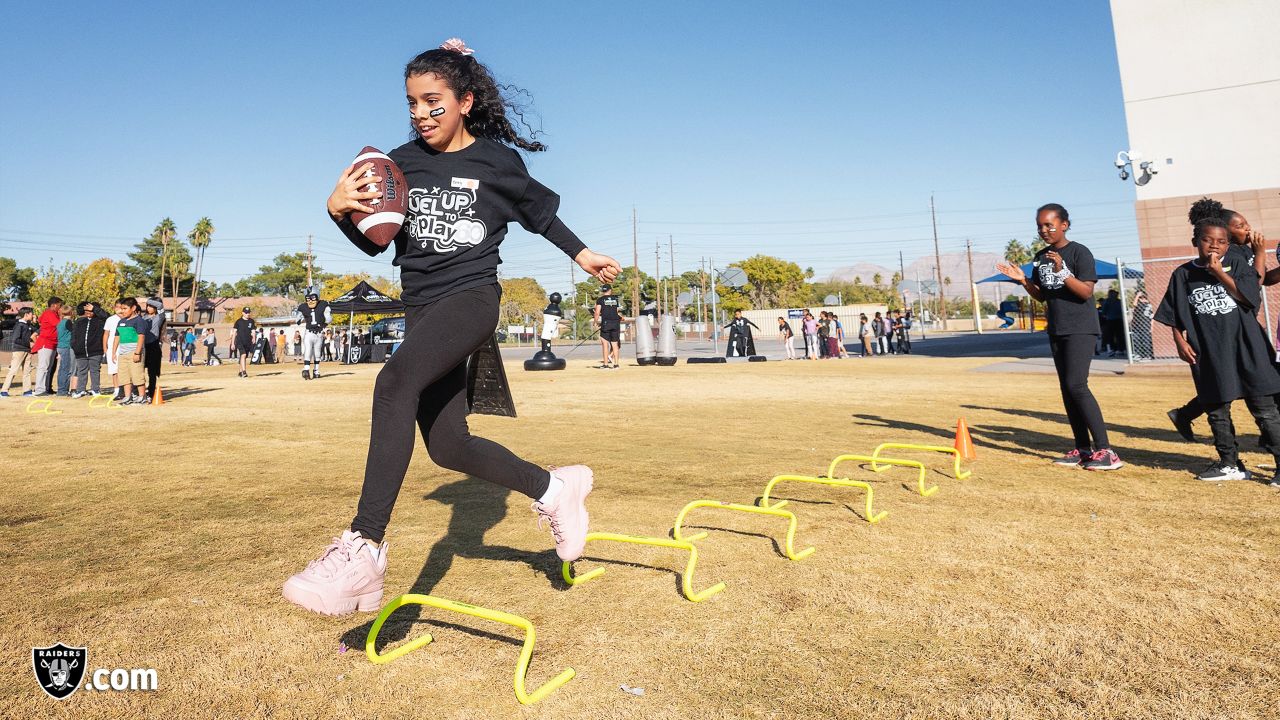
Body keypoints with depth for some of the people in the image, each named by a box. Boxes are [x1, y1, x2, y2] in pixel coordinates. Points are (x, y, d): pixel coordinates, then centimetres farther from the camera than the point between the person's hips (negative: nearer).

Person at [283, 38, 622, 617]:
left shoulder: (496, 161, 1)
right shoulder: (403, 163, 9)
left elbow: (540, 212, 17)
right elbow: (375, 243, 12)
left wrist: (582, 253, 23)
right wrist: (341, 211, -7)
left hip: (472, 296, -6)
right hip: (421, 307, 6)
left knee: (395, 382, -34)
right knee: (449, 448, 7)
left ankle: (365, 547, -34)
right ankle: (552, 488, 26)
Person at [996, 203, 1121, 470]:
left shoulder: (1079, 252, -9)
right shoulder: (1040, 257, 11)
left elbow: (1086, 292, -17)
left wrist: (1062, 271, -28)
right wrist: (1023, 280, -1)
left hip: (1081, 329, -7)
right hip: (1056, 330, 8)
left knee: (1076, 385, -17)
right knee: (1067, 388, 7)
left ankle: (1105, 450, -12)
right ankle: (1082, 449, 13)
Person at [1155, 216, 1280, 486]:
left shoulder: (1237, 264, 3)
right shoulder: (1183, 274, 5)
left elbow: (1249, 297, -10)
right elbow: (1174, 317, 9)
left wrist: (1219, 272, -13)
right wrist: (1180, 342, -1)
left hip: (1245, 347, -2)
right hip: (1208, 354, 2)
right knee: (1216, 411, 10)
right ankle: (1230, 464, 22)